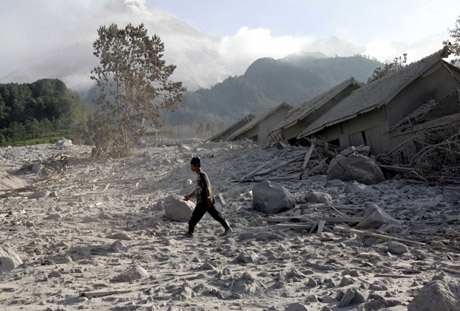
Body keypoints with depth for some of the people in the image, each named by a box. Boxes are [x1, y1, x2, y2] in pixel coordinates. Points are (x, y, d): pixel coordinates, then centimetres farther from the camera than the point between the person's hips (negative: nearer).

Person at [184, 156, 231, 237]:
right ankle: (227, 228, 7)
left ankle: (190, 232, 6)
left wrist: (209, 197, -32)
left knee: (195, 216, -2)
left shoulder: (202, 174, -10)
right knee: (215, 214, 7)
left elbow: (206, 186, -22)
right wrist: (190, 196, 33)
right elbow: (198, 189, 29)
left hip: (204, 201, -9)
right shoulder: (199, 175, 20)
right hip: (202, 201, 9)